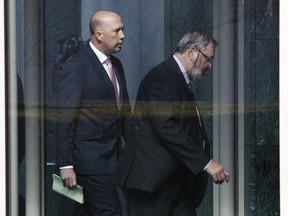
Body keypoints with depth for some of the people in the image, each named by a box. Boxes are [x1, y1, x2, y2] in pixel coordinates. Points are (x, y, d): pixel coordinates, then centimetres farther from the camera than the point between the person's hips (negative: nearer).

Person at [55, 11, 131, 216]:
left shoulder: (116, 64, 13)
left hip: (112, 154, 8)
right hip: (90, 157, -8)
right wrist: (66, 165, -16)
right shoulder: (77, 66, -12)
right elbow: (65, 118, -14)